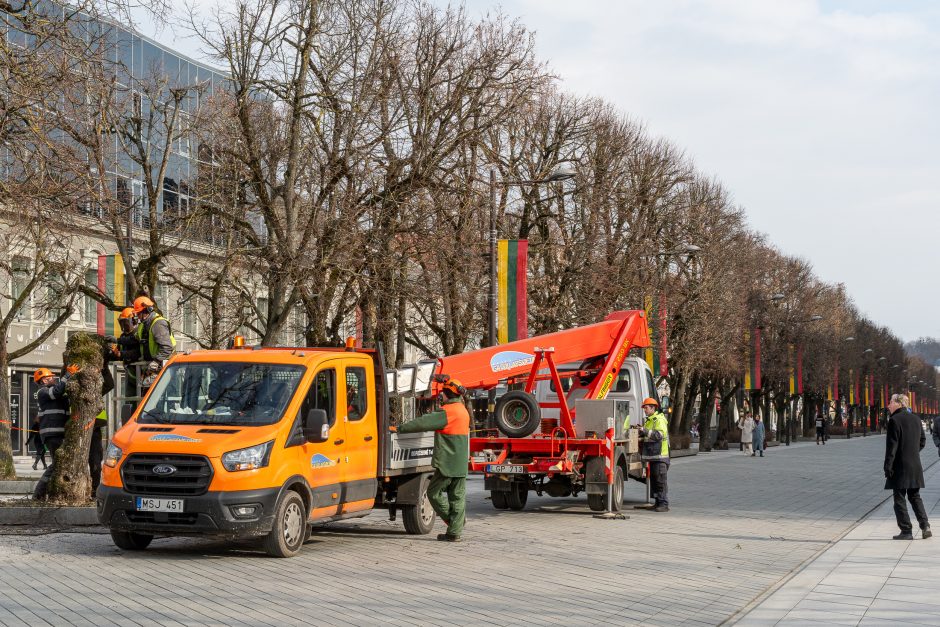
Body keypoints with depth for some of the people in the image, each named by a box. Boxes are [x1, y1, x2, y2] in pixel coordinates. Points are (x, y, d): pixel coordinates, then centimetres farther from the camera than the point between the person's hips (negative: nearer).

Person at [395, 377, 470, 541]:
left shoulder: (449, 412, -16)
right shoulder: (462, 410, 15)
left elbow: (424, 423, -18)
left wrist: (400, 429, -14)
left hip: (447, 463, -9)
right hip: (461, 464, 9)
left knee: (434, 492, 4)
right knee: (457, 497, 7)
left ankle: (453, 520, 3)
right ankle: (455, 532, 8)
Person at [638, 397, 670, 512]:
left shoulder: (659, 420, -10)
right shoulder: (649, 421, 21)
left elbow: (659, 435, -25)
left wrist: (646, 431, -28)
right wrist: (641, 432, 13)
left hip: (660, 456, -10)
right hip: (652, 456, 10)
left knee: (660, 480, -10)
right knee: (653, 480, 10)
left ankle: (664, 504, -9)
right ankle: (657, 502, 16)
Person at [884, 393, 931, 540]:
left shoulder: (894, 420, -13)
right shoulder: (916, 419, 10)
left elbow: (892, 445, -15)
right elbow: (922, 440, 16)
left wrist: (888, 467, -14)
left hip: (900, 467, -7)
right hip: (915, 467, 7)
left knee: (899, 499, 1)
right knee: (915, 497, 16)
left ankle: (906, 531, -1)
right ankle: (925, 525, 5)